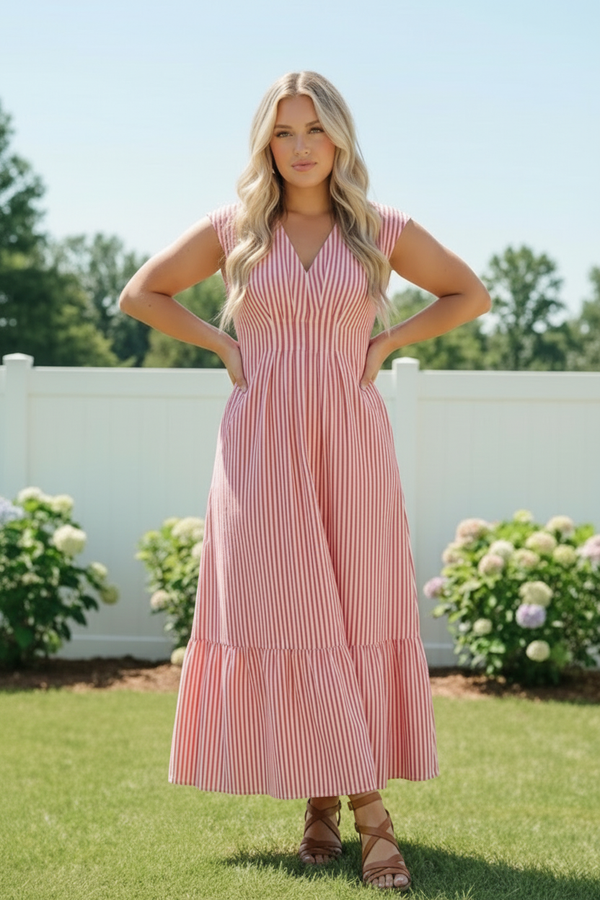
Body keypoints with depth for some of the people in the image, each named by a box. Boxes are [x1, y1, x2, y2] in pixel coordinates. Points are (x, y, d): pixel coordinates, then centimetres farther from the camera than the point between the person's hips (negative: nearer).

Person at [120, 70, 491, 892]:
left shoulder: (383, 230, 4)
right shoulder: (231, 231, 4)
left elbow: (471, 294, 14)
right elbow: (141, 294, 13)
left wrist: (385, 343, 3)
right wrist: (223, 344, 2)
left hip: (351, 446, 1)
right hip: (263, 447, 0)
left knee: (357, 620, -1)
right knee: (286, 618, -5)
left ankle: (338, 800, 7)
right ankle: (363, 807, 1)